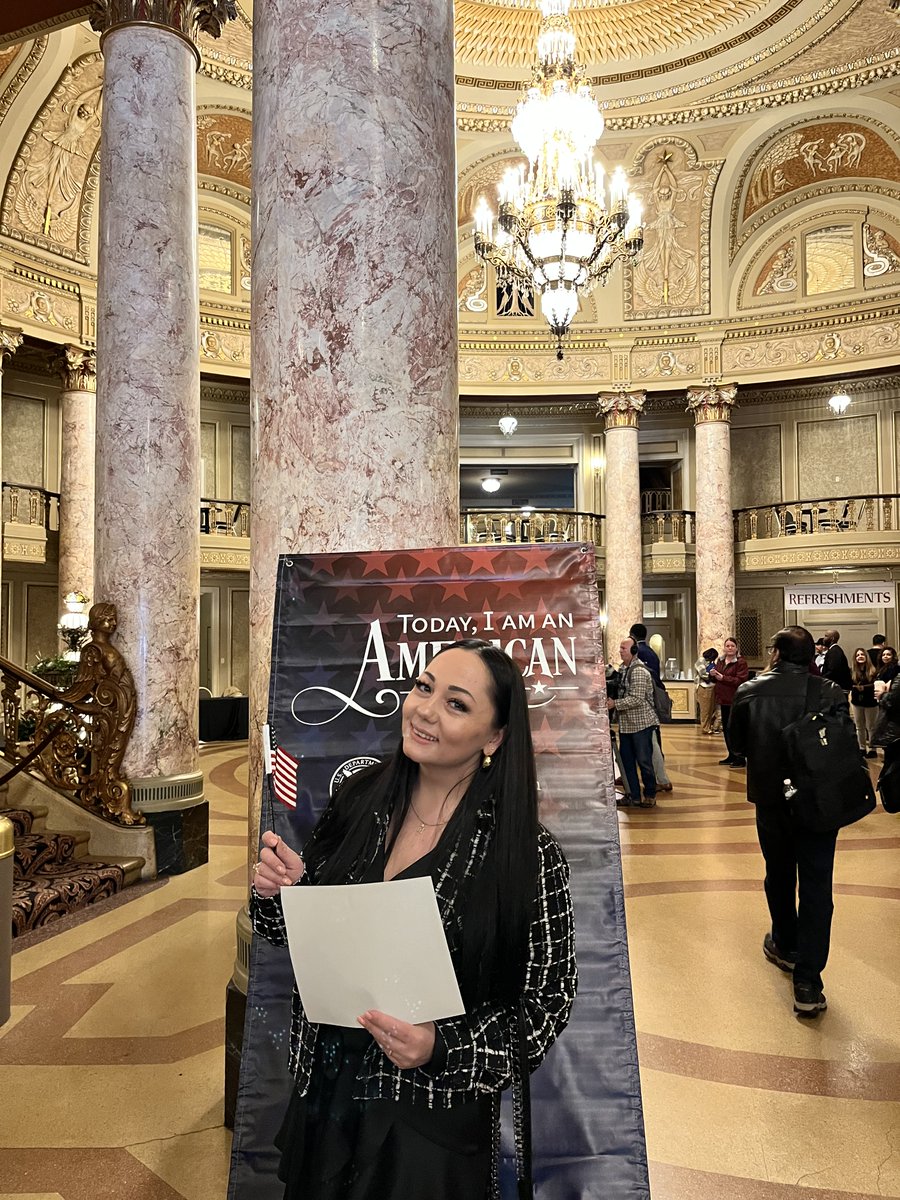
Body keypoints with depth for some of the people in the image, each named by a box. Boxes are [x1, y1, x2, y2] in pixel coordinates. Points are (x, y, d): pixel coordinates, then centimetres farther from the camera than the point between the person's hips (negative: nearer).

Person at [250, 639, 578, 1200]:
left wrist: (442, 1047, -24)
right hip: (323, 1097, 4)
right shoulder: (359, 800, -8)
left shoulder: (530, 855, -20)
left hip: (432, 1128, -4)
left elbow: (548, 1003, -11)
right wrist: (280, 891, -16)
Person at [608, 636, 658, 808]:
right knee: (627, 760, 10)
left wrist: (615, 704, -22)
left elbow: (636, 699, -23)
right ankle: (634, 795, 20)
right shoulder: (623, 669, 9)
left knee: (644, 760, 1)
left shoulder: (639, 671, -17)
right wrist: (611, 701, 5)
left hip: (641, 723, -8)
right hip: (626, 723, 8)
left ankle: (650, 795, 17)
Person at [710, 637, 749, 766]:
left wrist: (723, 678, -24)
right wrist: (712, 675, -4)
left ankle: (740, 758, 3)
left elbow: (740, 681, -20)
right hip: (723, 699, 8)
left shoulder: (741, 662, -10)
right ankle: (731, 755, 24)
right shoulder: (720, 661, 12)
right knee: (726, 728, 13)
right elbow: (716, 679, 19)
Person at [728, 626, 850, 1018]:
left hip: (771, 799, 1)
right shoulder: (831, 693, -13)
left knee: (779, 876, 22)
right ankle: (807, 982, 2)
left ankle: (786, 947, 41)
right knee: (816, 887, 4)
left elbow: (736, 743, 2)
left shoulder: (748, 692, -11)